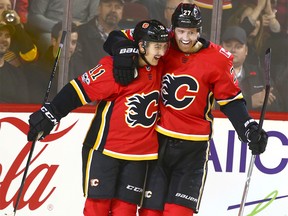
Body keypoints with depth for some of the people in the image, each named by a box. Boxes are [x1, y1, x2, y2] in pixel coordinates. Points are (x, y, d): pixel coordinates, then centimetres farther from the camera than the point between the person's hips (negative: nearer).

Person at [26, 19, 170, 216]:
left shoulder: (159, 68, 2)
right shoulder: (113, 68, -17)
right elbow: (80, 90, -16)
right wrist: (50, 114, -18)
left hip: (138, 153, 5)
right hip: (105, 147, -5)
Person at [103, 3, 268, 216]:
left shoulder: (218, 60, -8)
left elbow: (231, 100, 1)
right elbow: (116, 38, -1)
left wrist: (250, 130, -11)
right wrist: (123, 52, -22)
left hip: (193, 147, -2)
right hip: (156, 141, 2)